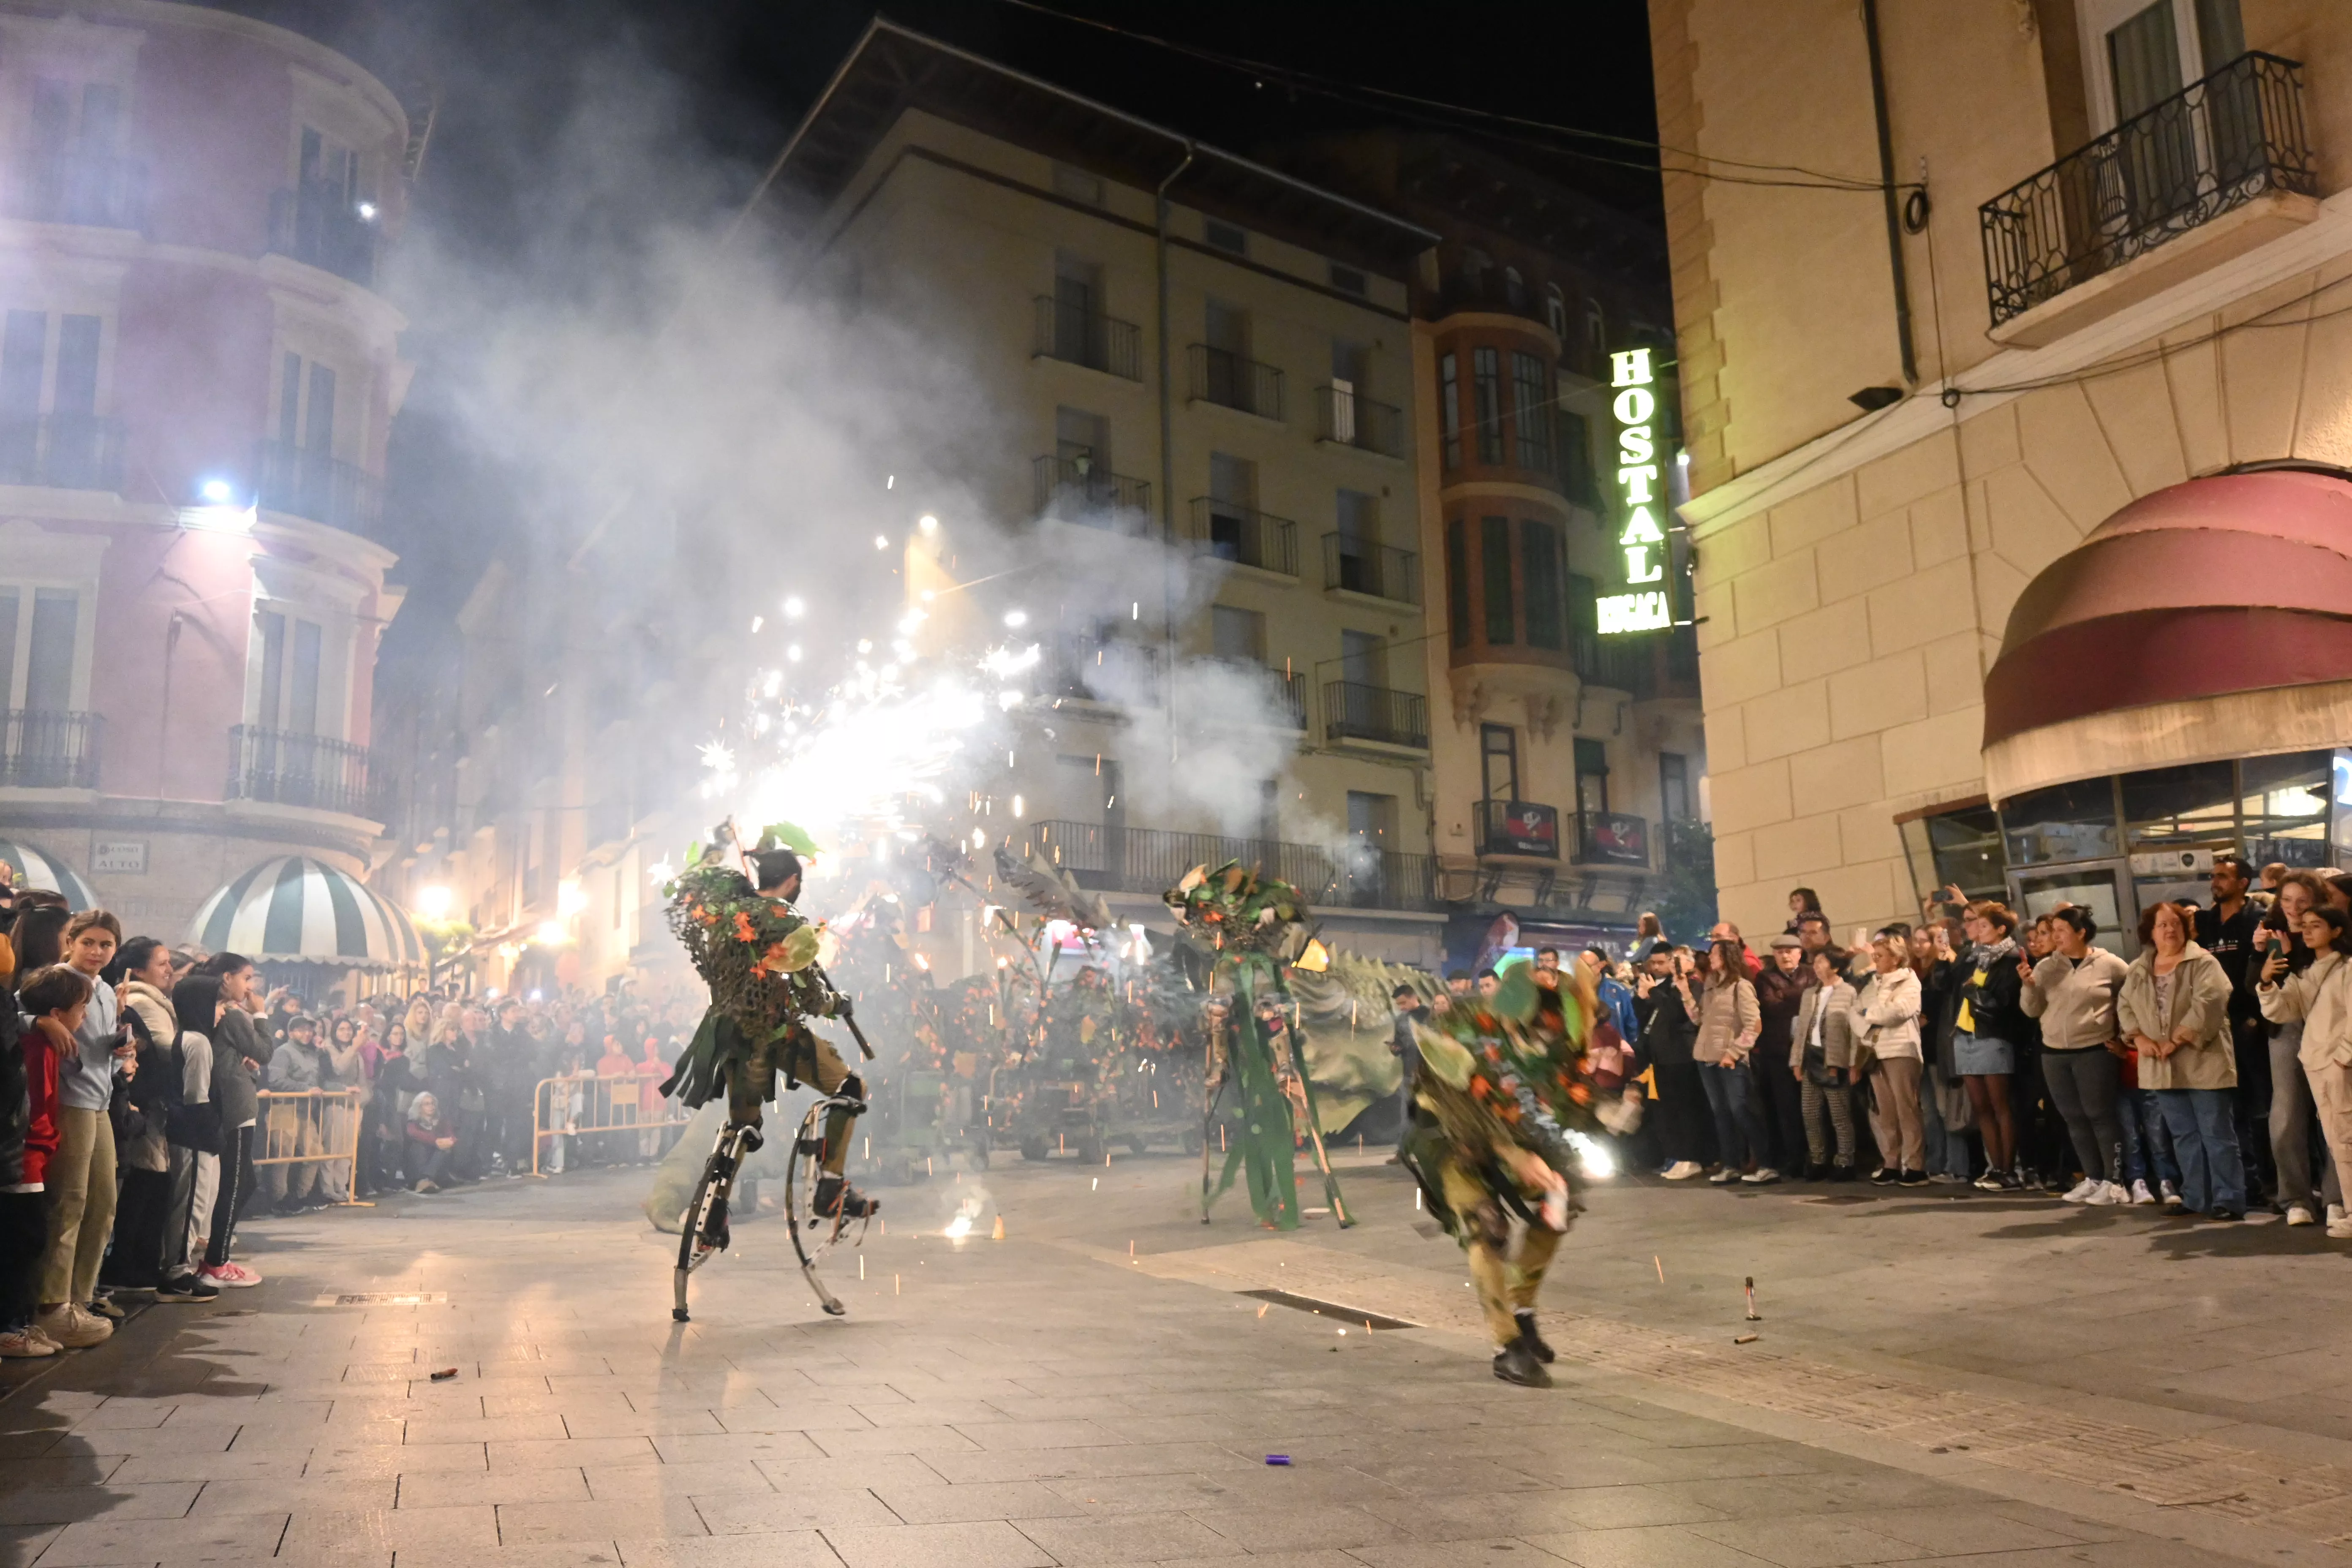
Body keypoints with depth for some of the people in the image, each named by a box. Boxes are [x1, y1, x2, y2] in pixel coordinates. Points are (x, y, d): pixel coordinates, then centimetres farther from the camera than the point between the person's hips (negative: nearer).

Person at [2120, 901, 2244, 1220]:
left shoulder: (2203, 963, -6)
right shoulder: (2139, 970, 12)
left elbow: (2207, 1004, -17)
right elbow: (2124, 1006, 13)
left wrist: (2176, 1041, -18)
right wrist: (2139, 1038, -4)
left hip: (2202, 1062, -6)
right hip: (2162, 1067, 6)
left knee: (2217, 1134, -3)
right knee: (2184, 1136, 12)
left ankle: (2228, 1200, 2)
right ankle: (2196, 1199, 19)